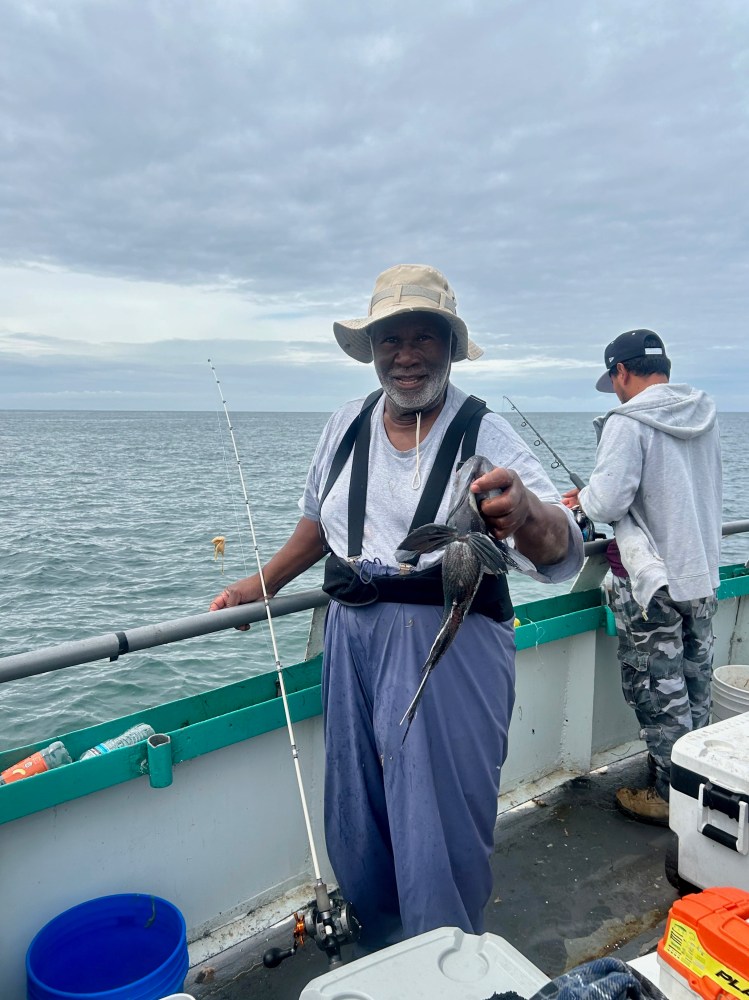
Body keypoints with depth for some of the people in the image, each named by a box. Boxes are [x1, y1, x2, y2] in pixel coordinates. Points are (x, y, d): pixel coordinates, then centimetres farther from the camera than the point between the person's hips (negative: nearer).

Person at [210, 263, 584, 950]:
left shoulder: (486, 435, -9)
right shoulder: (347, 427, 7)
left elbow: (563, 556, -22)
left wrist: (527, 514, -44)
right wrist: (260, 587, 21)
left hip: (449, 652, -4)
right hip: (353, 642, 5)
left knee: (442, 822, 2)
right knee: (356, 817, 16)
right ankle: (376, 959, 41)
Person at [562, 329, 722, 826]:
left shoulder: (629, 421, -18)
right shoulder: (705, 413, 6)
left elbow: (609, 504, -23)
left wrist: (584, 496, 0)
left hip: (652, 582, -7)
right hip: (703, 574, 8)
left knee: (658, 692, 6)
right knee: (696, 687, 19)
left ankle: (670, 794, 19)